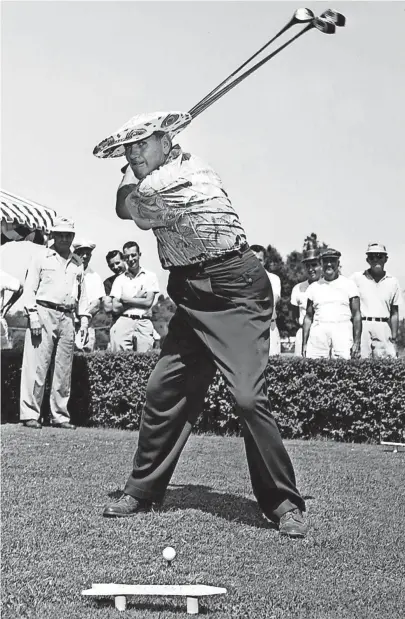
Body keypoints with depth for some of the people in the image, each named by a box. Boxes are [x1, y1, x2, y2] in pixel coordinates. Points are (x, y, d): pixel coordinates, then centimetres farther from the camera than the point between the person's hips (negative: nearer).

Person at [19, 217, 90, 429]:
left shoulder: (77, 263, 18)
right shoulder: (41, 258, 5)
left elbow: (82, 293, 22)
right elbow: (29, 287, -1)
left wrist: (84, 318, 11)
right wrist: (33, 314, -11)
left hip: (67, 318, 5)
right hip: (44, 313, -5)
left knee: (64, 370, 5)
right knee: (36, 366, -7)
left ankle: (60, 415, 12)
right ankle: (30, 414, -4)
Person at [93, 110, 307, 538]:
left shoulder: (179, 178, -14)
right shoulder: (164, 176, 14)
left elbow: (127, 207, 0)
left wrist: (131, 175, 16)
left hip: (235, 292, -9)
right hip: (194, 297, 9)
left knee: (248, 397, -17)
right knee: (162, 390, 5)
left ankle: (284, 505, -4)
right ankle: (143, 491, 18)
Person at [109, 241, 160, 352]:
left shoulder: (150, 276, 10)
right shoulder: (119, 279, 13)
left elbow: (148, 302, -1)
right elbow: (115, 308, 4)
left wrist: (125, 299, 2)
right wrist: (137, 298, 1)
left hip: (144, 323, 0)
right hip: (124, 322, 1)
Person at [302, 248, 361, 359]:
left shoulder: (349, 284, 9)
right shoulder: (314, 287, 16)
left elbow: (356, 315, 5)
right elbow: (308, 317, 17)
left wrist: (357, 342, -5)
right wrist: (304, 344, 8)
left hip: (342, 330, -2)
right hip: (318, 332, 2)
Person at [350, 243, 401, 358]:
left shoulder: (393, 282, 12)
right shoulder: (357, 278, 6)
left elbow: (394, 313, 14)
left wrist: (394, 339, 8)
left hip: (383, 327, 2)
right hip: (361, 326, -2)